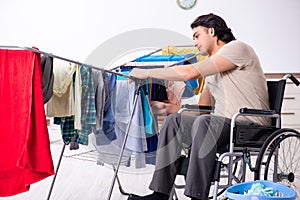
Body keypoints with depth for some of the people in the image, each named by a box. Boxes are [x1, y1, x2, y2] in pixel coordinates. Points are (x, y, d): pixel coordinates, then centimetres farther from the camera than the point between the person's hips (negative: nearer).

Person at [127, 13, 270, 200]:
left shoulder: (237, 48, -6)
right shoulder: (213, 68, 23)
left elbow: (190, 73, -17)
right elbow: (202, 108, 19)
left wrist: (147, 72, -10)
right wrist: (171, 108, 5)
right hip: (224, 124, 9)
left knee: (203, 122, -33)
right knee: (173, 121, -6)